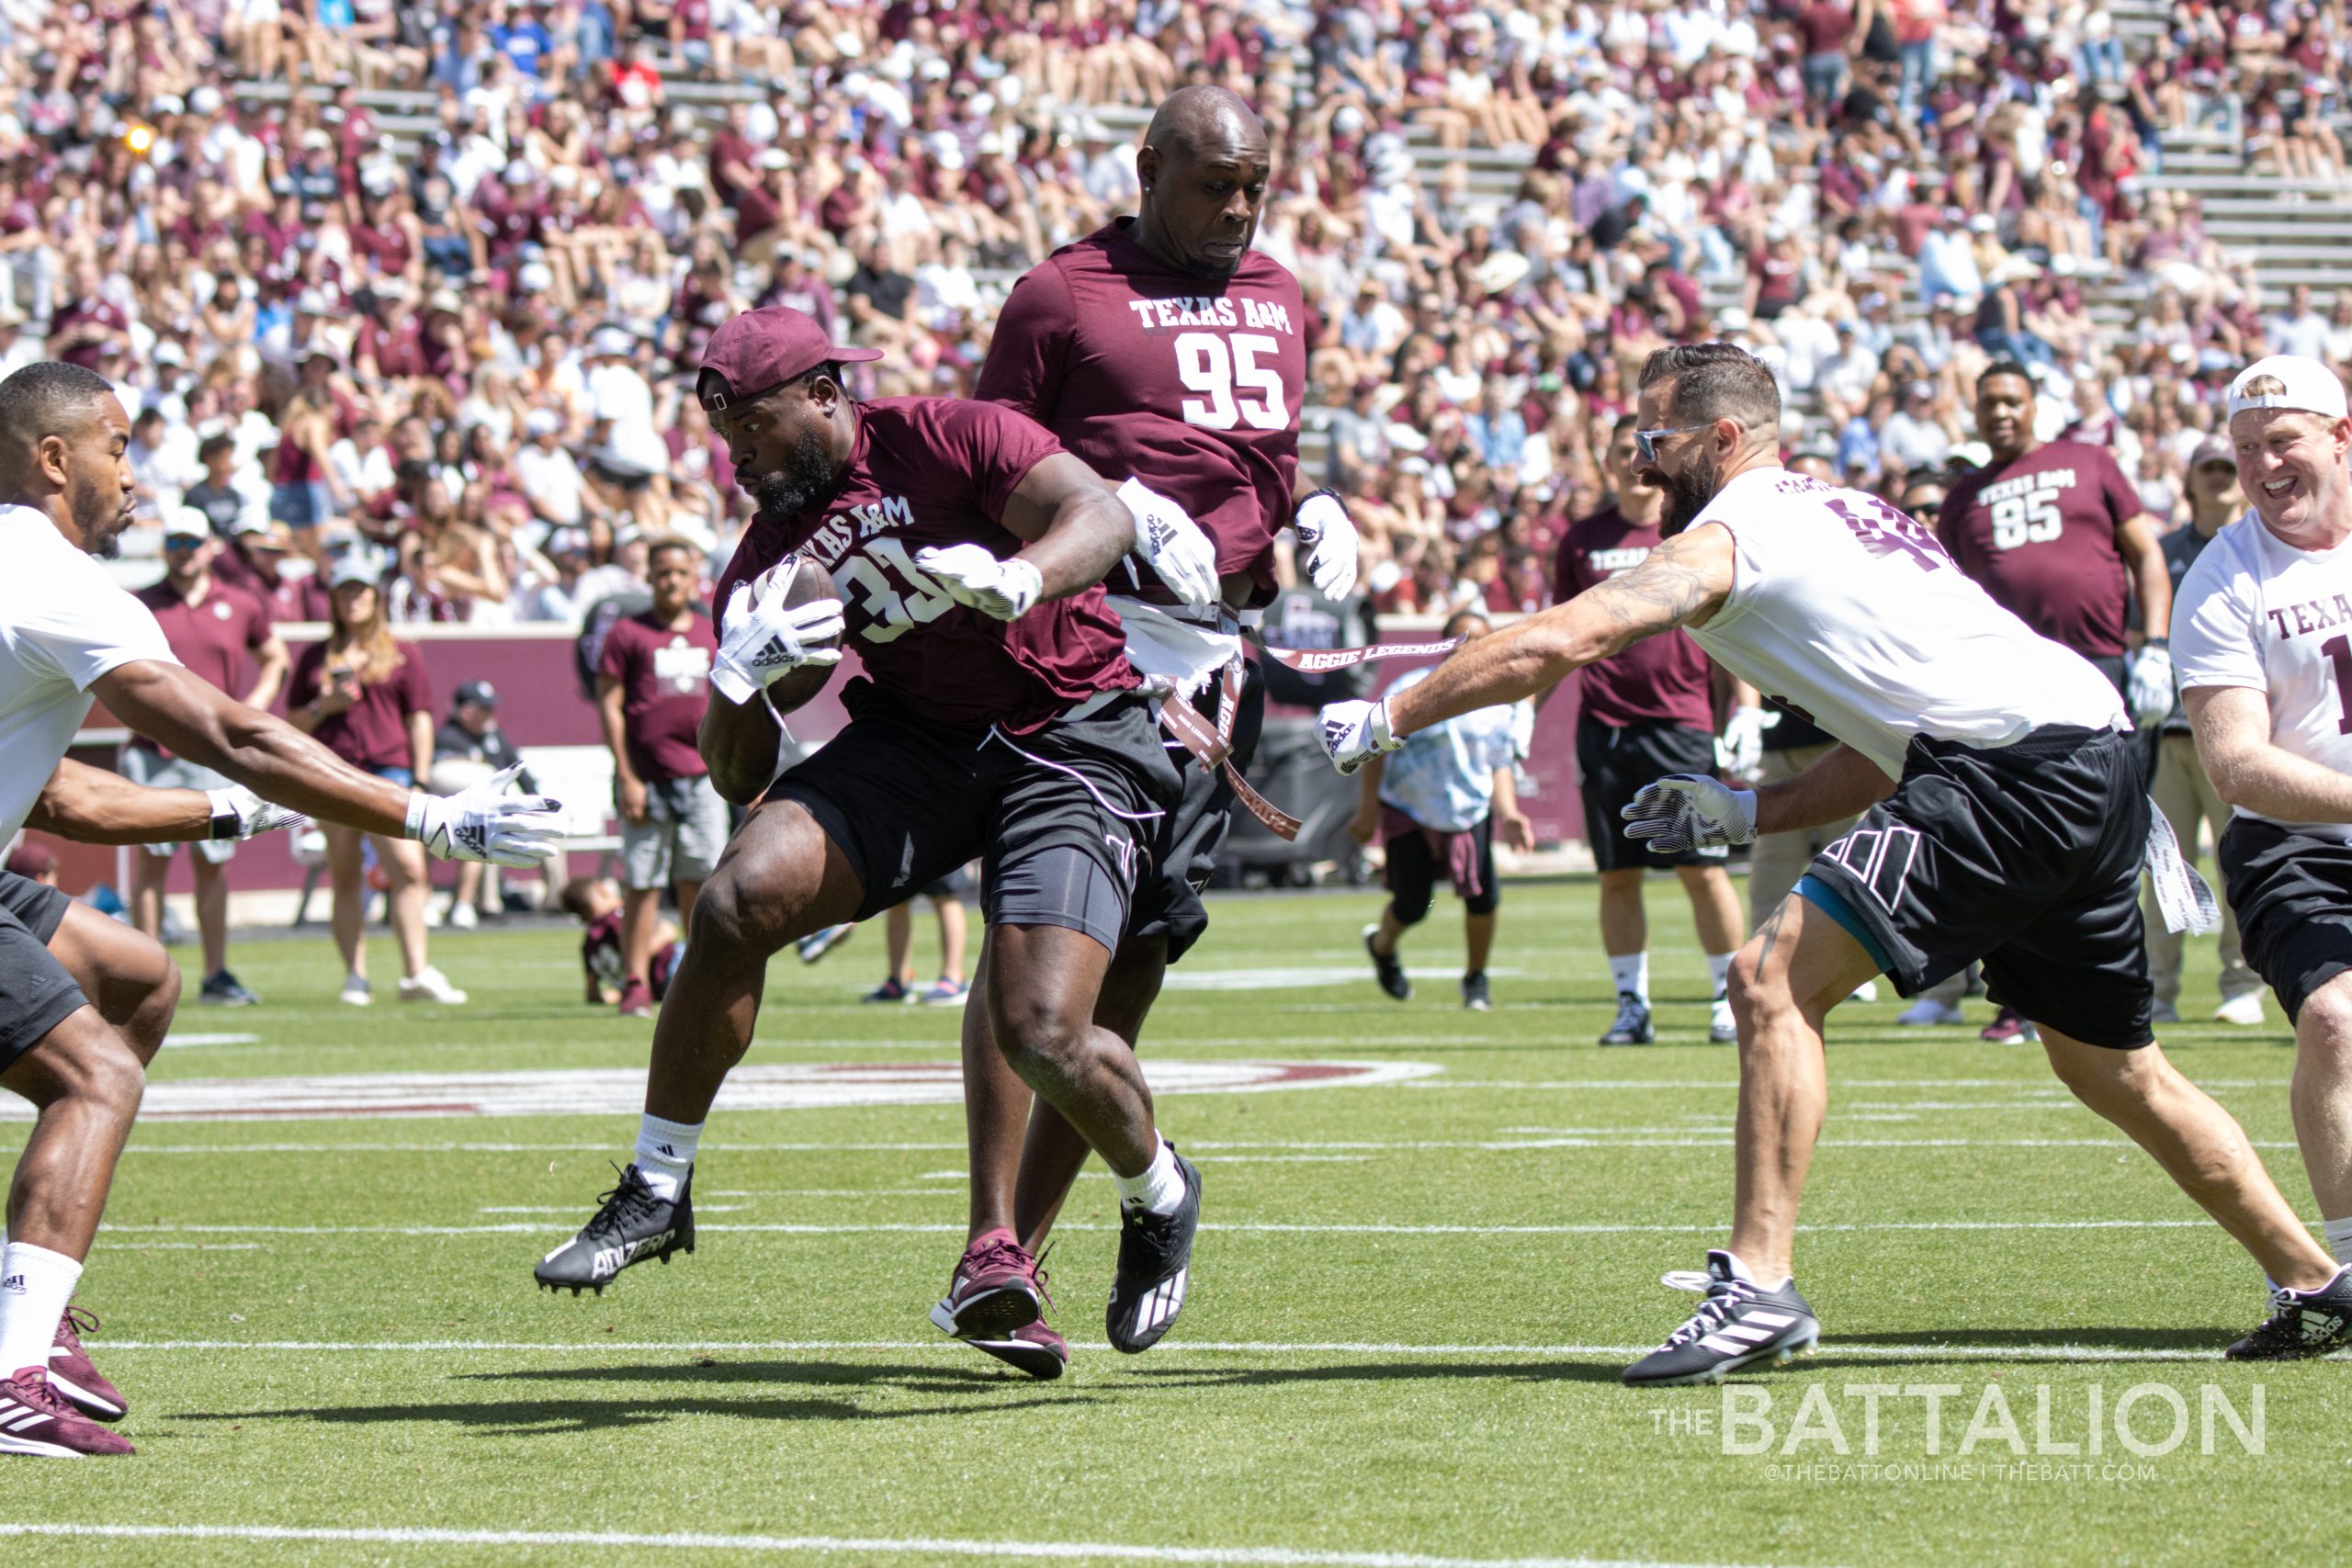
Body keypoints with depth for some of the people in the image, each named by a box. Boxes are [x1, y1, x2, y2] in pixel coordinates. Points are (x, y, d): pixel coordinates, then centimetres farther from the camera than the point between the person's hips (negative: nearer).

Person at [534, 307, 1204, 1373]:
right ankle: (657, 1191, -5)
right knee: (740, 894, -19)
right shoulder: (770, 558, 6)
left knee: (1042, 1037, -19)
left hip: (1069, 740, -5)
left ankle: (1157, 1196, 16)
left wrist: (1017, 577, -42)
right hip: (914, 737, 5)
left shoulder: (943, 440, -9)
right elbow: (738, 778, 6)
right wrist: (740, 675, -15)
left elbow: (1102, 517, -21)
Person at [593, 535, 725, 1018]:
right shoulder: (627, 633, 1)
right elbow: (609, 706, -2)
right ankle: (636, 984, 2)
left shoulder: (712, 635, 13)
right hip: (647, 777, -3)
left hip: (701, 775, 3)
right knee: (643, 884, -2)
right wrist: (626, 778, -9)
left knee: (699, 880, 2)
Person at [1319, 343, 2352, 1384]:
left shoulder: (1726, 537, -1)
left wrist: (1384, 720, -2)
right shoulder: (1837, 516, 26)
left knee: (1774, 982, -13)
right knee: (2113, 1070, 23)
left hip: (2016, 764, -10)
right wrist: (1747, 812, 23)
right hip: (2097, 765, 10)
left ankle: (1760, 1284, -18)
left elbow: (1555, 644, -10)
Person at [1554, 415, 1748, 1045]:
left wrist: (1747, 710, -5)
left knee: (1703, 870, -5)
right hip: (1604, 727, 3)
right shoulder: (1583, 539, 11)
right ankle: (1631, 1005, 10)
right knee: (1618, 875, 4)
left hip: (1681, 724, -3)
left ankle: (1730, 999, 4)